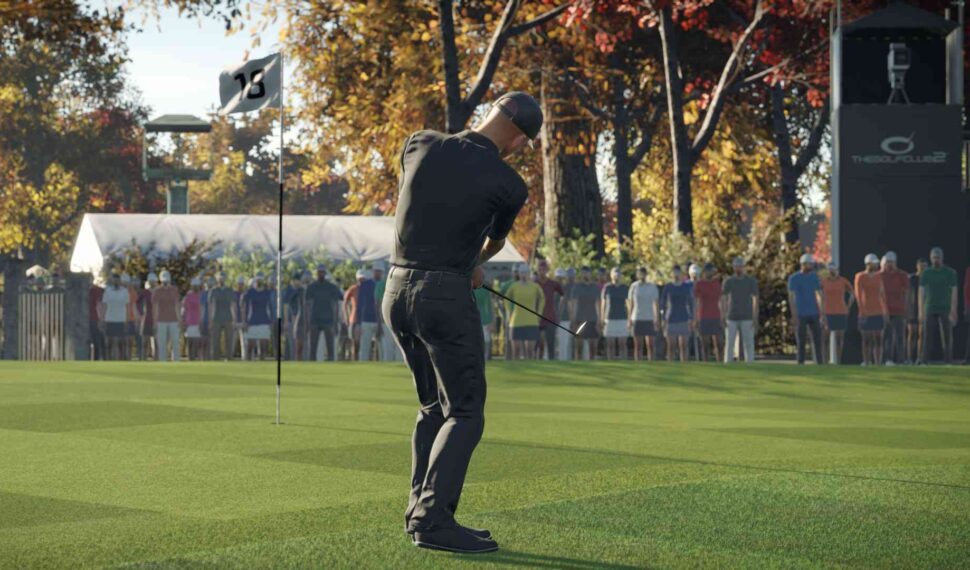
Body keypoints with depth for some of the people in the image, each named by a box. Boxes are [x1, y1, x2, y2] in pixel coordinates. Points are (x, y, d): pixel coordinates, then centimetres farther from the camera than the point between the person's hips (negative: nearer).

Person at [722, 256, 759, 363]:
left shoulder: (751, 281, 0)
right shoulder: (728, 281, 5)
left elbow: (755, 300, -1)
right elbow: (723, 300, 5)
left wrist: (755, 319, -8)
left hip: (747, 318, -1)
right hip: (732, 318, 1)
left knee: (748, 344, -2)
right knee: (729, 343, -2)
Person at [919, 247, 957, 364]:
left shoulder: (950, 273, 2)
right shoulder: (926, 273, 8)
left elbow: (954, 292, -1)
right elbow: (921, 292, 8)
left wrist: (953, 311, -9)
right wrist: (921, 311, 1)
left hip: (945, 310, -2)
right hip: (930, 310, 2)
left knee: (947, 336, -4)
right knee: (927, 337, -2)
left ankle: (948, 361, -2)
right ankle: (924, 361, -1)